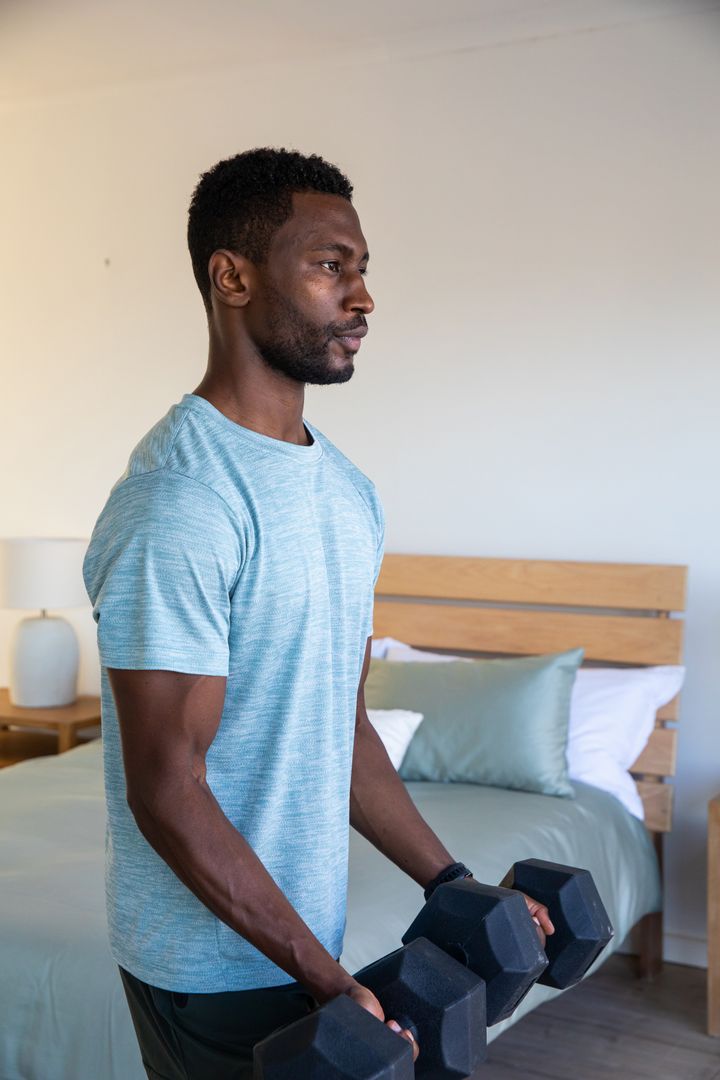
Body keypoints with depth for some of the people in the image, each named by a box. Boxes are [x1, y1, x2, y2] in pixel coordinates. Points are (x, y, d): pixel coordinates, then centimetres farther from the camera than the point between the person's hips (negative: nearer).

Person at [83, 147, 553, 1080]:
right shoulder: (177, 502, -24)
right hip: (215, 962, -8)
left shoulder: (346, 489, 4)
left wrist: (452, 886, 9)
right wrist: (329, 982, -19)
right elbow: (167, 793, -23)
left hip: (308, 934, 8)